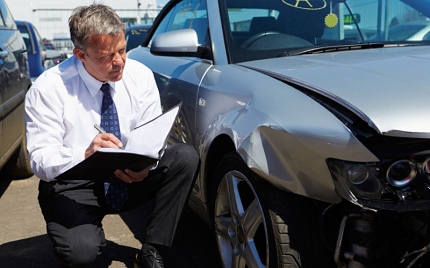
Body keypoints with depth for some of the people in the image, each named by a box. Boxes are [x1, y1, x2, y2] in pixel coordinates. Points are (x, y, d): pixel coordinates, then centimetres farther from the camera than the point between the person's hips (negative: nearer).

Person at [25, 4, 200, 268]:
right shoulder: (49, 88, -15)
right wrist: (86, 155, -39)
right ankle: (91, 233, 8)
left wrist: (147, 164, -28)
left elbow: (154, 136, -4)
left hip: (131, 179, 4)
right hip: (73, 186, -3)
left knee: (186, 156, -22)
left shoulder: (140, 75, -5)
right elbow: (40, 159, -18)